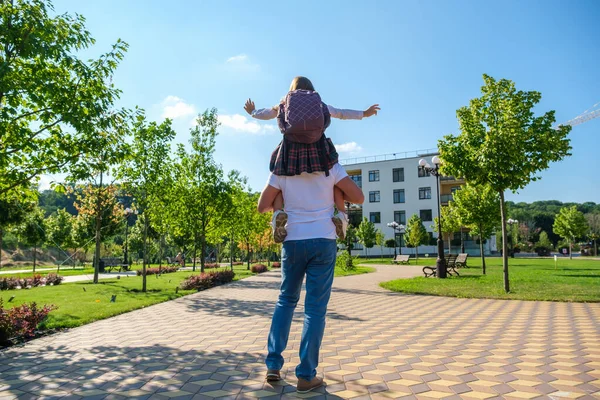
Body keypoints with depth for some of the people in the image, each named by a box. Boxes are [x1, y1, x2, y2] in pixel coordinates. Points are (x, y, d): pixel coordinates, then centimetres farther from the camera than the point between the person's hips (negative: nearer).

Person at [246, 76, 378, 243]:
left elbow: (265, 113, 37)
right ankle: (341, 214, -3)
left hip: (291, 149, 0)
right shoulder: (321, 105, 22)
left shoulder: (285, 104, 23)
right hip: (317, 148, 0)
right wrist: (364, 113, 45)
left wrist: (252, 112, 59)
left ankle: (278, 213, -15)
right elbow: (342, 113, 30)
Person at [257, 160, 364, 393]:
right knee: (316, 307, 4)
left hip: (293, 241, 2)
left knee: (286, 300, 19)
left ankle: (273, 364, 15)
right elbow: (359, 198, -2)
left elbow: (262, 207, 5)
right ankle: (306, 376, 8)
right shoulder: (330, 166, -1)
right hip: (323, 241, -1)